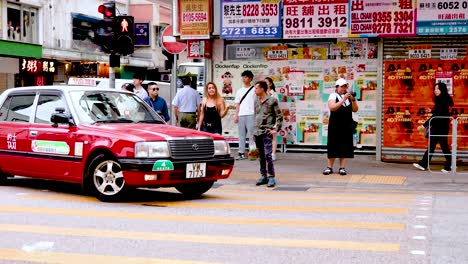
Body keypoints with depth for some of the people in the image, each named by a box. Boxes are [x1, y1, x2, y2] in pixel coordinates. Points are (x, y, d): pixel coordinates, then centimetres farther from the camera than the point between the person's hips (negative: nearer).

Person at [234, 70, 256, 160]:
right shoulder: (239, 91, 18)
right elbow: (237, 104, 16)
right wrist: (236, 115, 7)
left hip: (251, 114, -5)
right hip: (241, 115, 5)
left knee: (251, 134, -7)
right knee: (241, 135, 5)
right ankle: (241, 153, 8)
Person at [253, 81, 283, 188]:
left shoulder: (272, 100, -4)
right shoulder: (256, 101, 14)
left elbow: (279, 116, -3)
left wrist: (276, 129, -9)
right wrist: (255, 129, 15)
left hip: (267, 132, -6)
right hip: (257, 132, 6)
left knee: (268, 155, -14)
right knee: (261, 156, 10)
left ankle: (271, 177, -8)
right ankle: (263, 176, 18)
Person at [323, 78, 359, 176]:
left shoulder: (348, 96, 12)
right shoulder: (333, 96, -1)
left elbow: (355, 109, 8)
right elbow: (332, 107, -18)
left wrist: (353, 100, -9)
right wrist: (344, 99, -21)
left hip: (347, 126, 4)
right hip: (335, 125, -4)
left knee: (345, 147, 1)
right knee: (333, 146, -1)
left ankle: (342, 167, 5)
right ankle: (330, 167, 6)